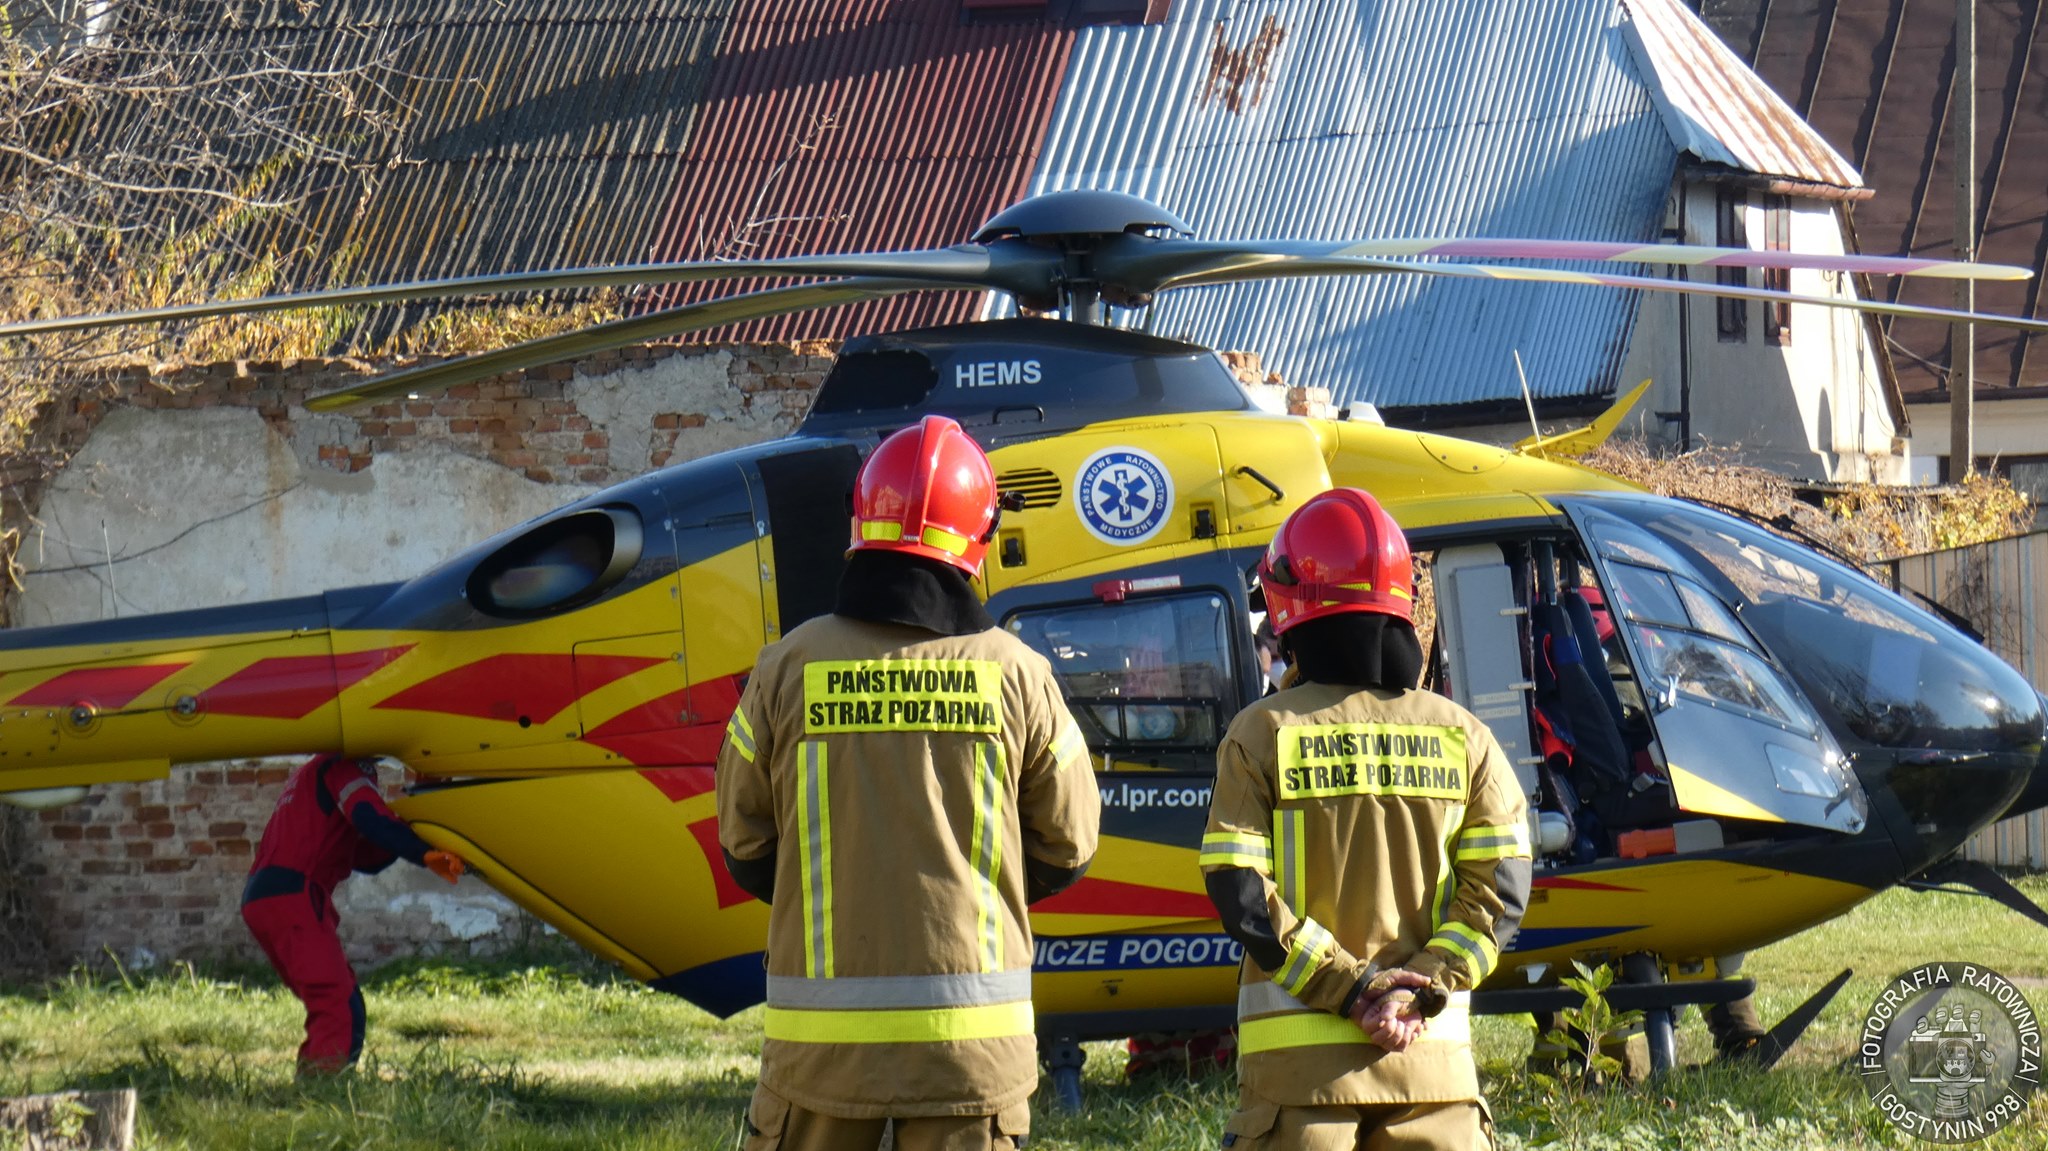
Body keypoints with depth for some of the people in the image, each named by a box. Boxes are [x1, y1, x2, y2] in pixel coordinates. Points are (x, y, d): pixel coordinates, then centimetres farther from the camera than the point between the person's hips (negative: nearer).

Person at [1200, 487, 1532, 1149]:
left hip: (1300, 1058, -2)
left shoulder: (1262, 736, 0)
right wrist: (1419, 991, -7)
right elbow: (1502, 895, 0)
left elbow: (1241, 898, -7)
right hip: (1430, 1053, 2)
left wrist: (1350, 987, -7)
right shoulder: (1462, 737, 7)